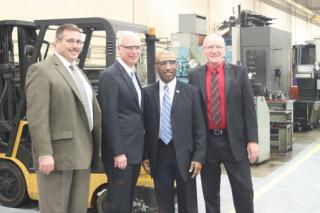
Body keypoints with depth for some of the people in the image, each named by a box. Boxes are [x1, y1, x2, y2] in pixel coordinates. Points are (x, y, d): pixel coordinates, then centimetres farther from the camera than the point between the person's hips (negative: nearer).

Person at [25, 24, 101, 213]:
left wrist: (96, 149, 12)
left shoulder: (79, 73, 19)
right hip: (57, 154, -8)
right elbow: (37, 117, -16)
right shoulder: (41, 70, -7)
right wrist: (44, 154, -22)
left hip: (82, 155, 8)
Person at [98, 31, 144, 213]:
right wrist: (118, 152, -20)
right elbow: (109, 117, -18)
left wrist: (141, 150, 15)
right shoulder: (110, 76, -13)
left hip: (135, 149, 9)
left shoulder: (133, 75, 15)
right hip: (121, 150, -9)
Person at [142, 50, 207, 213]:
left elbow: (200, 128, -1)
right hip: (158, 154, 1)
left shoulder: (191, 92, 0)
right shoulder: (147, 93, 3)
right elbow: (144, 127, 6)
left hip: (184, 154, -1)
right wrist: (145, 156, 2)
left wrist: (199, 157, -8)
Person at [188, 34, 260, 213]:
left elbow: (249, 108, -1)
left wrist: (252, 140, -6)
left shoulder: (239, 72, 1)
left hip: (234, 140, -1)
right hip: (206, 141, 1)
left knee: (244, 190, 4)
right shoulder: (195, 76, 4)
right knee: (210, 192, 11)